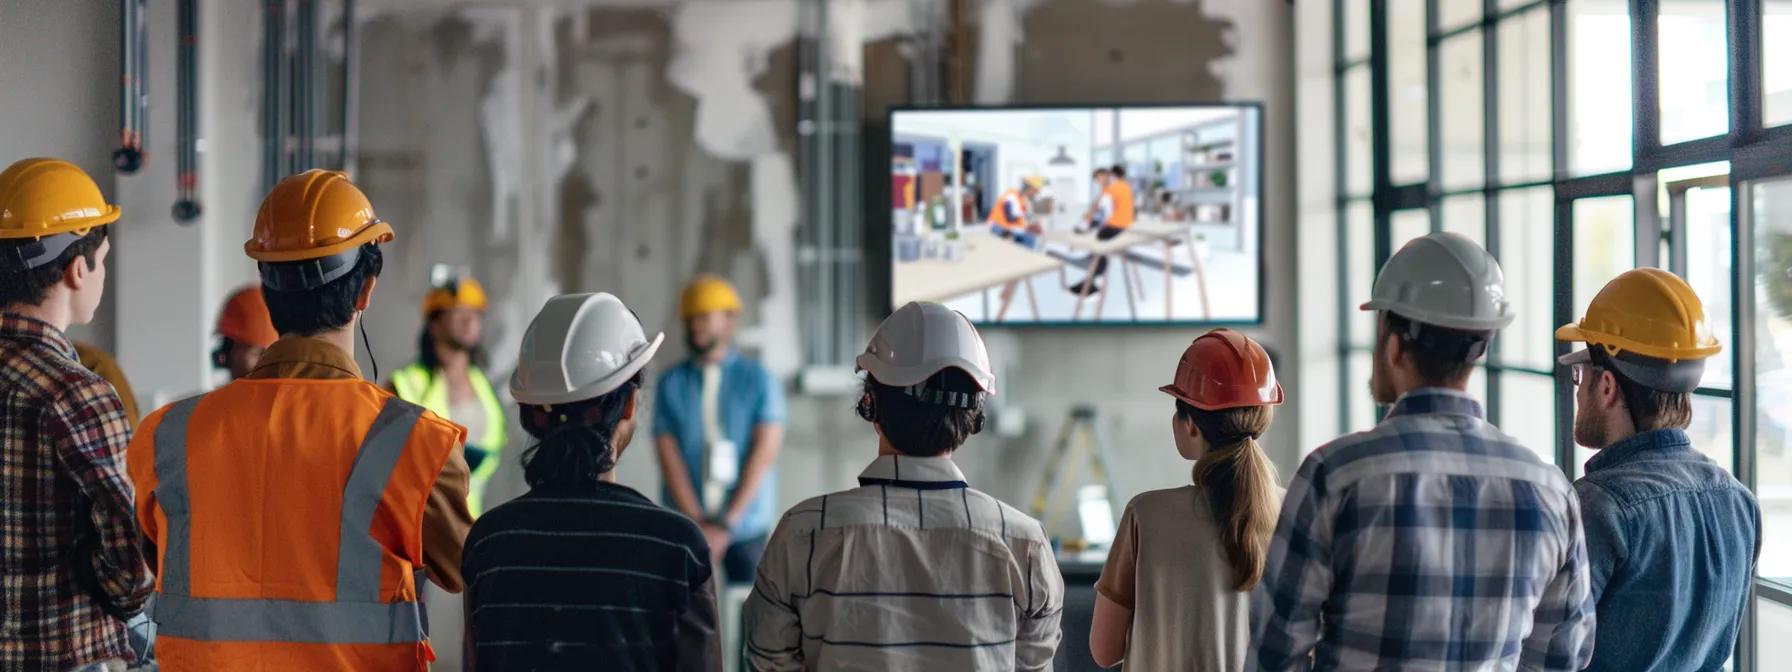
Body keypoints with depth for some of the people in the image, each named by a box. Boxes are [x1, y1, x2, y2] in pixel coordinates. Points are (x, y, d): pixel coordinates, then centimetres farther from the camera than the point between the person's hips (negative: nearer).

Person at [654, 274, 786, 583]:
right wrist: (698, 522, -11)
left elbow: (764, 453, -4)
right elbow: (668, 456, -1)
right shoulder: (671, 383, 6)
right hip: (685, 528, 0)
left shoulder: (759, 380, 4)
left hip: (746, 526, 0)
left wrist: (726, 523, -11)